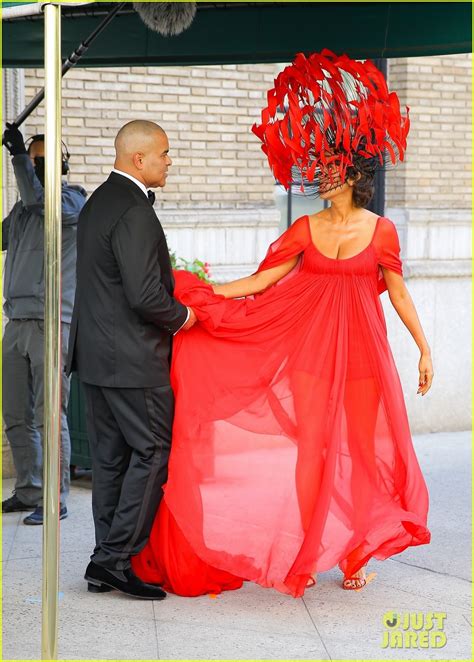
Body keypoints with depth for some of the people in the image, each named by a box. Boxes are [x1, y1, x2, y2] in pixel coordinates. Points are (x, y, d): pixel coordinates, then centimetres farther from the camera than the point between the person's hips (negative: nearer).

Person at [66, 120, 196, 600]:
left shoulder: (98, 202, 13)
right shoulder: (134, 212, -18)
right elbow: (145, 297, -23)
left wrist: (171, 289, 17)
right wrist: (182, 317, -5)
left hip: (96, 355, 10)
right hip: (132, 360, -10)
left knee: (110, 457, 12)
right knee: (153, 453, -2)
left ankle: (107, 562, 17)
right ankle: (115, 558, -2)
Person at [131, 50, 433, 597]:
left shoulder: (380, 230, -1)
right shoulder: (306, 229, 4)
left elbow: (398, 293, 4)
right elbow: (261, 280, 3)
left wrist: (424, 348, 3)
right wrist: (203, 296, -5)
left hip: (363, 353, -1)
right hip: (312, 352, 1)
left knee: (361, 450, 2)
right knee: (311, 450, 1)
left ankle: (355, 556, 13)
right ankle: (306, 556, 9)